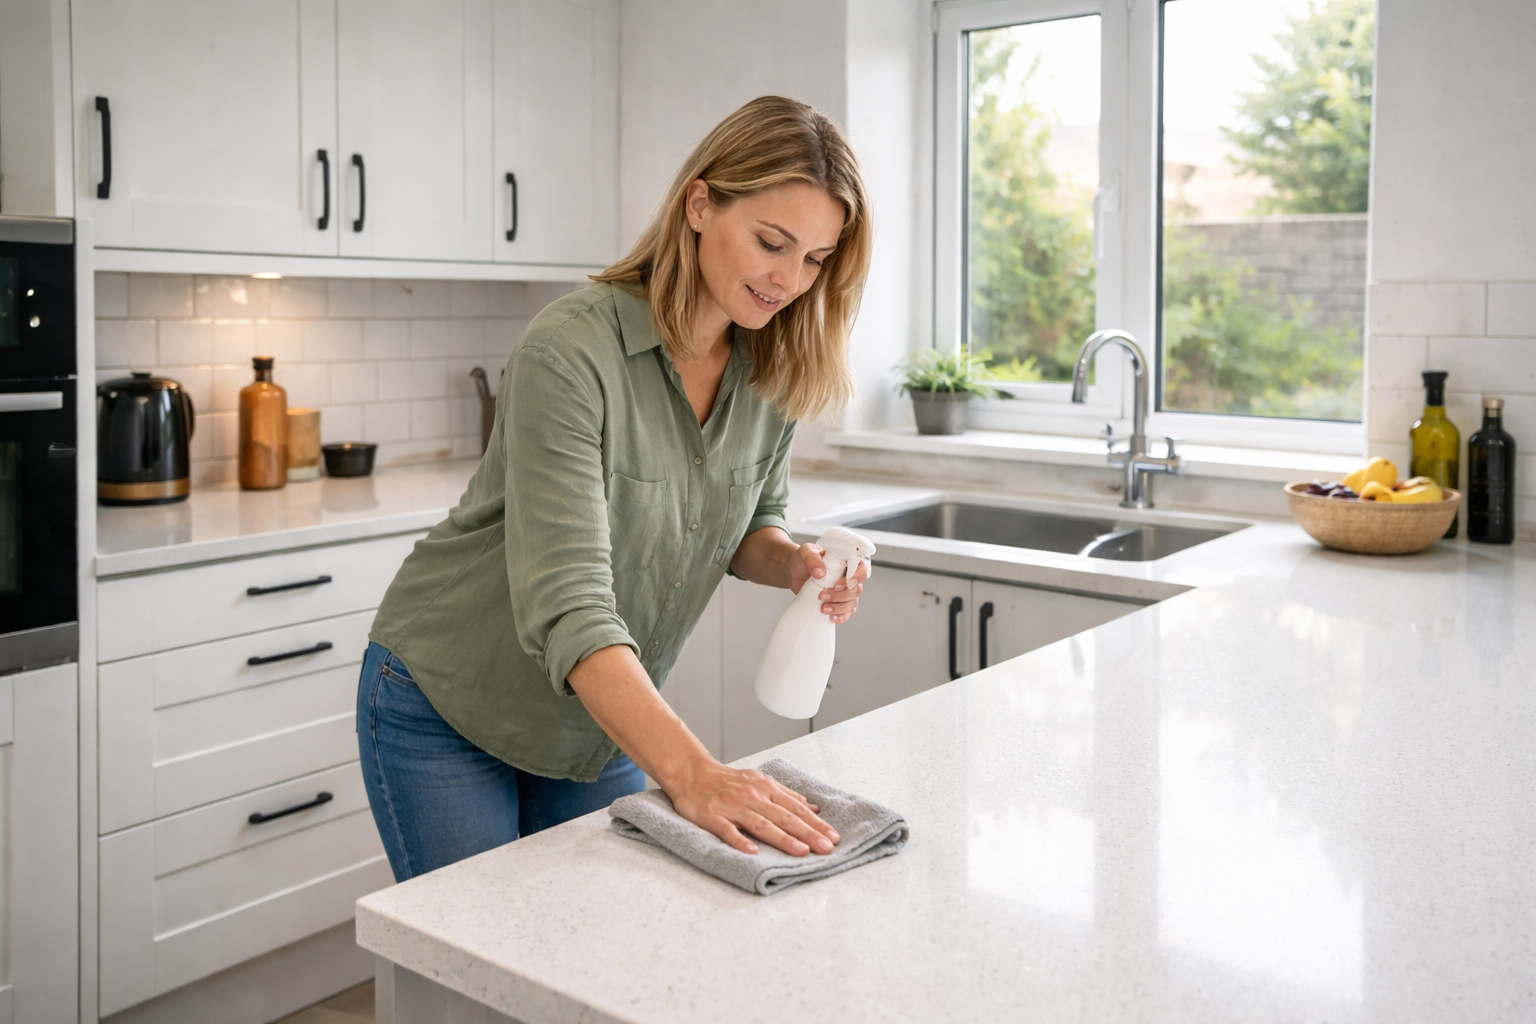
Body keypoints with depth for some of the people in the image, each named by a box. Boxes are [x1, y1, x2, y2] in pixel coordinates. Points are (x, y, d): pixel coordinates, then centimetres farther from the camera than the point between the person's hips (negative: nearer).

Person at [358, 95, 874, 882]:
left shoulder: (772, 373, -8)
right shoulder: (572, 353, -29)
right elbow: (566, 602, -37)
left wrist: (795, 565, -15)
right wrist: (689, 772, -47)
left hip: (604, 723, 6)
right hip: (446, 708, -5)